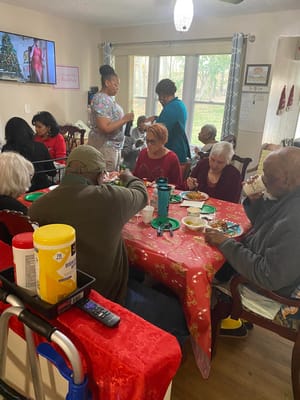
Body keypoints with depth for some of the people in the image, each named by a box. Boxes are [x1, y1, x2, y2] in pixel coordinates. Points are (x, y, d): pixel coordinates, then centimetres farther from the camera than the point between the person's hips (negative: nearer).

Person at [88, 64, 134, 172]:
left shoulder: (109, 98, 12)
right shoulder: (100, 99, -16)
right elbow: (105, 128, -25)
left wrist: (124, 119, 11)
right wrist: (125, 119, -17)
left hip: (114, 146, 10)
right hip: (104, 147, -10)